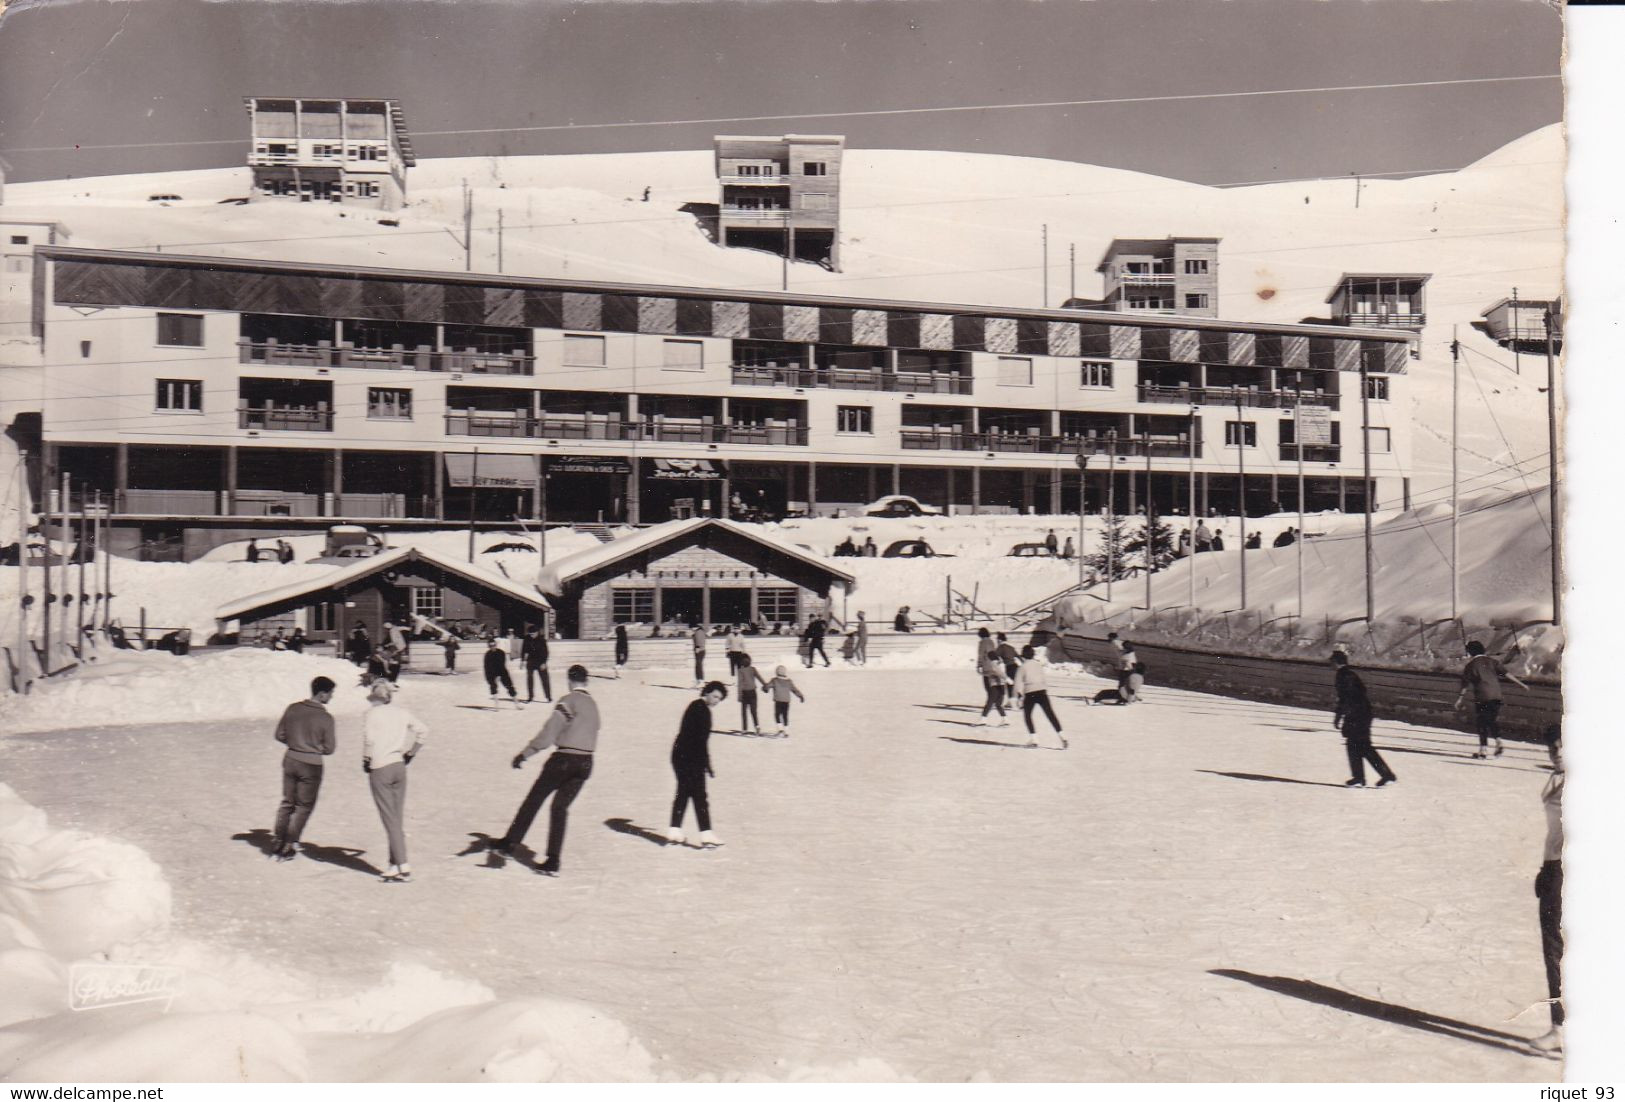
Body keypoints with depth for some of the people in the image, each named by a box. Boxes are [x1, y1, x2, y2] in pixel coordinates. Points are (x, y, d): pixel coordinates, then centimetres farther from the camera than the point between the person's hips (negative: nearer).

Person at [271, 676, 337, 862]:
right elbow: (329, 749, -11)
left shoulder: (293, 709, -1)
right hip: (311, 765, -5)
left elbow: (280, 735, 5)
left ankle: (277, 844, 22)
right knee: (304, 807, 9)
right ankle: (288, 848, 11)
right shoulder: (325, 718, -15)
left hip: (290, 760, 5)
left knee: (287, 802, 19)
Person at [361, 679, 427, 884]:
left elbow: (369, 740, -19)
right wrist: (410, 754, 15)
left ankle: (403, 867, -8)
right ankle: (395, 865, 14)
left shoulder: (373, 714, -9)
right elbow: (423, 731, 9)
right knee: (398, 818, 11)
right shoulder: (401, 712, 7)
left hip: (380, 769, -6)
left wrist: (366, 762, -4)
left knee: (390, 820, -4)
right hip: (399, 767, 6)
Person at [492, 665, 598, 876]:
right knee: (560, 807, 10)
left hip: (564, 758, -6)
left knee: (534, 799, 7)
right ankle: (552, 862, 6)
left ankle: (509, 843, 10)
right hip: (586, 763, 6)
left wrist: (525, 754, -13)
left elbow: (549, 732, -14)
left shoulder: (569, 700, -7)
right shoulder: (593, 704, 15)